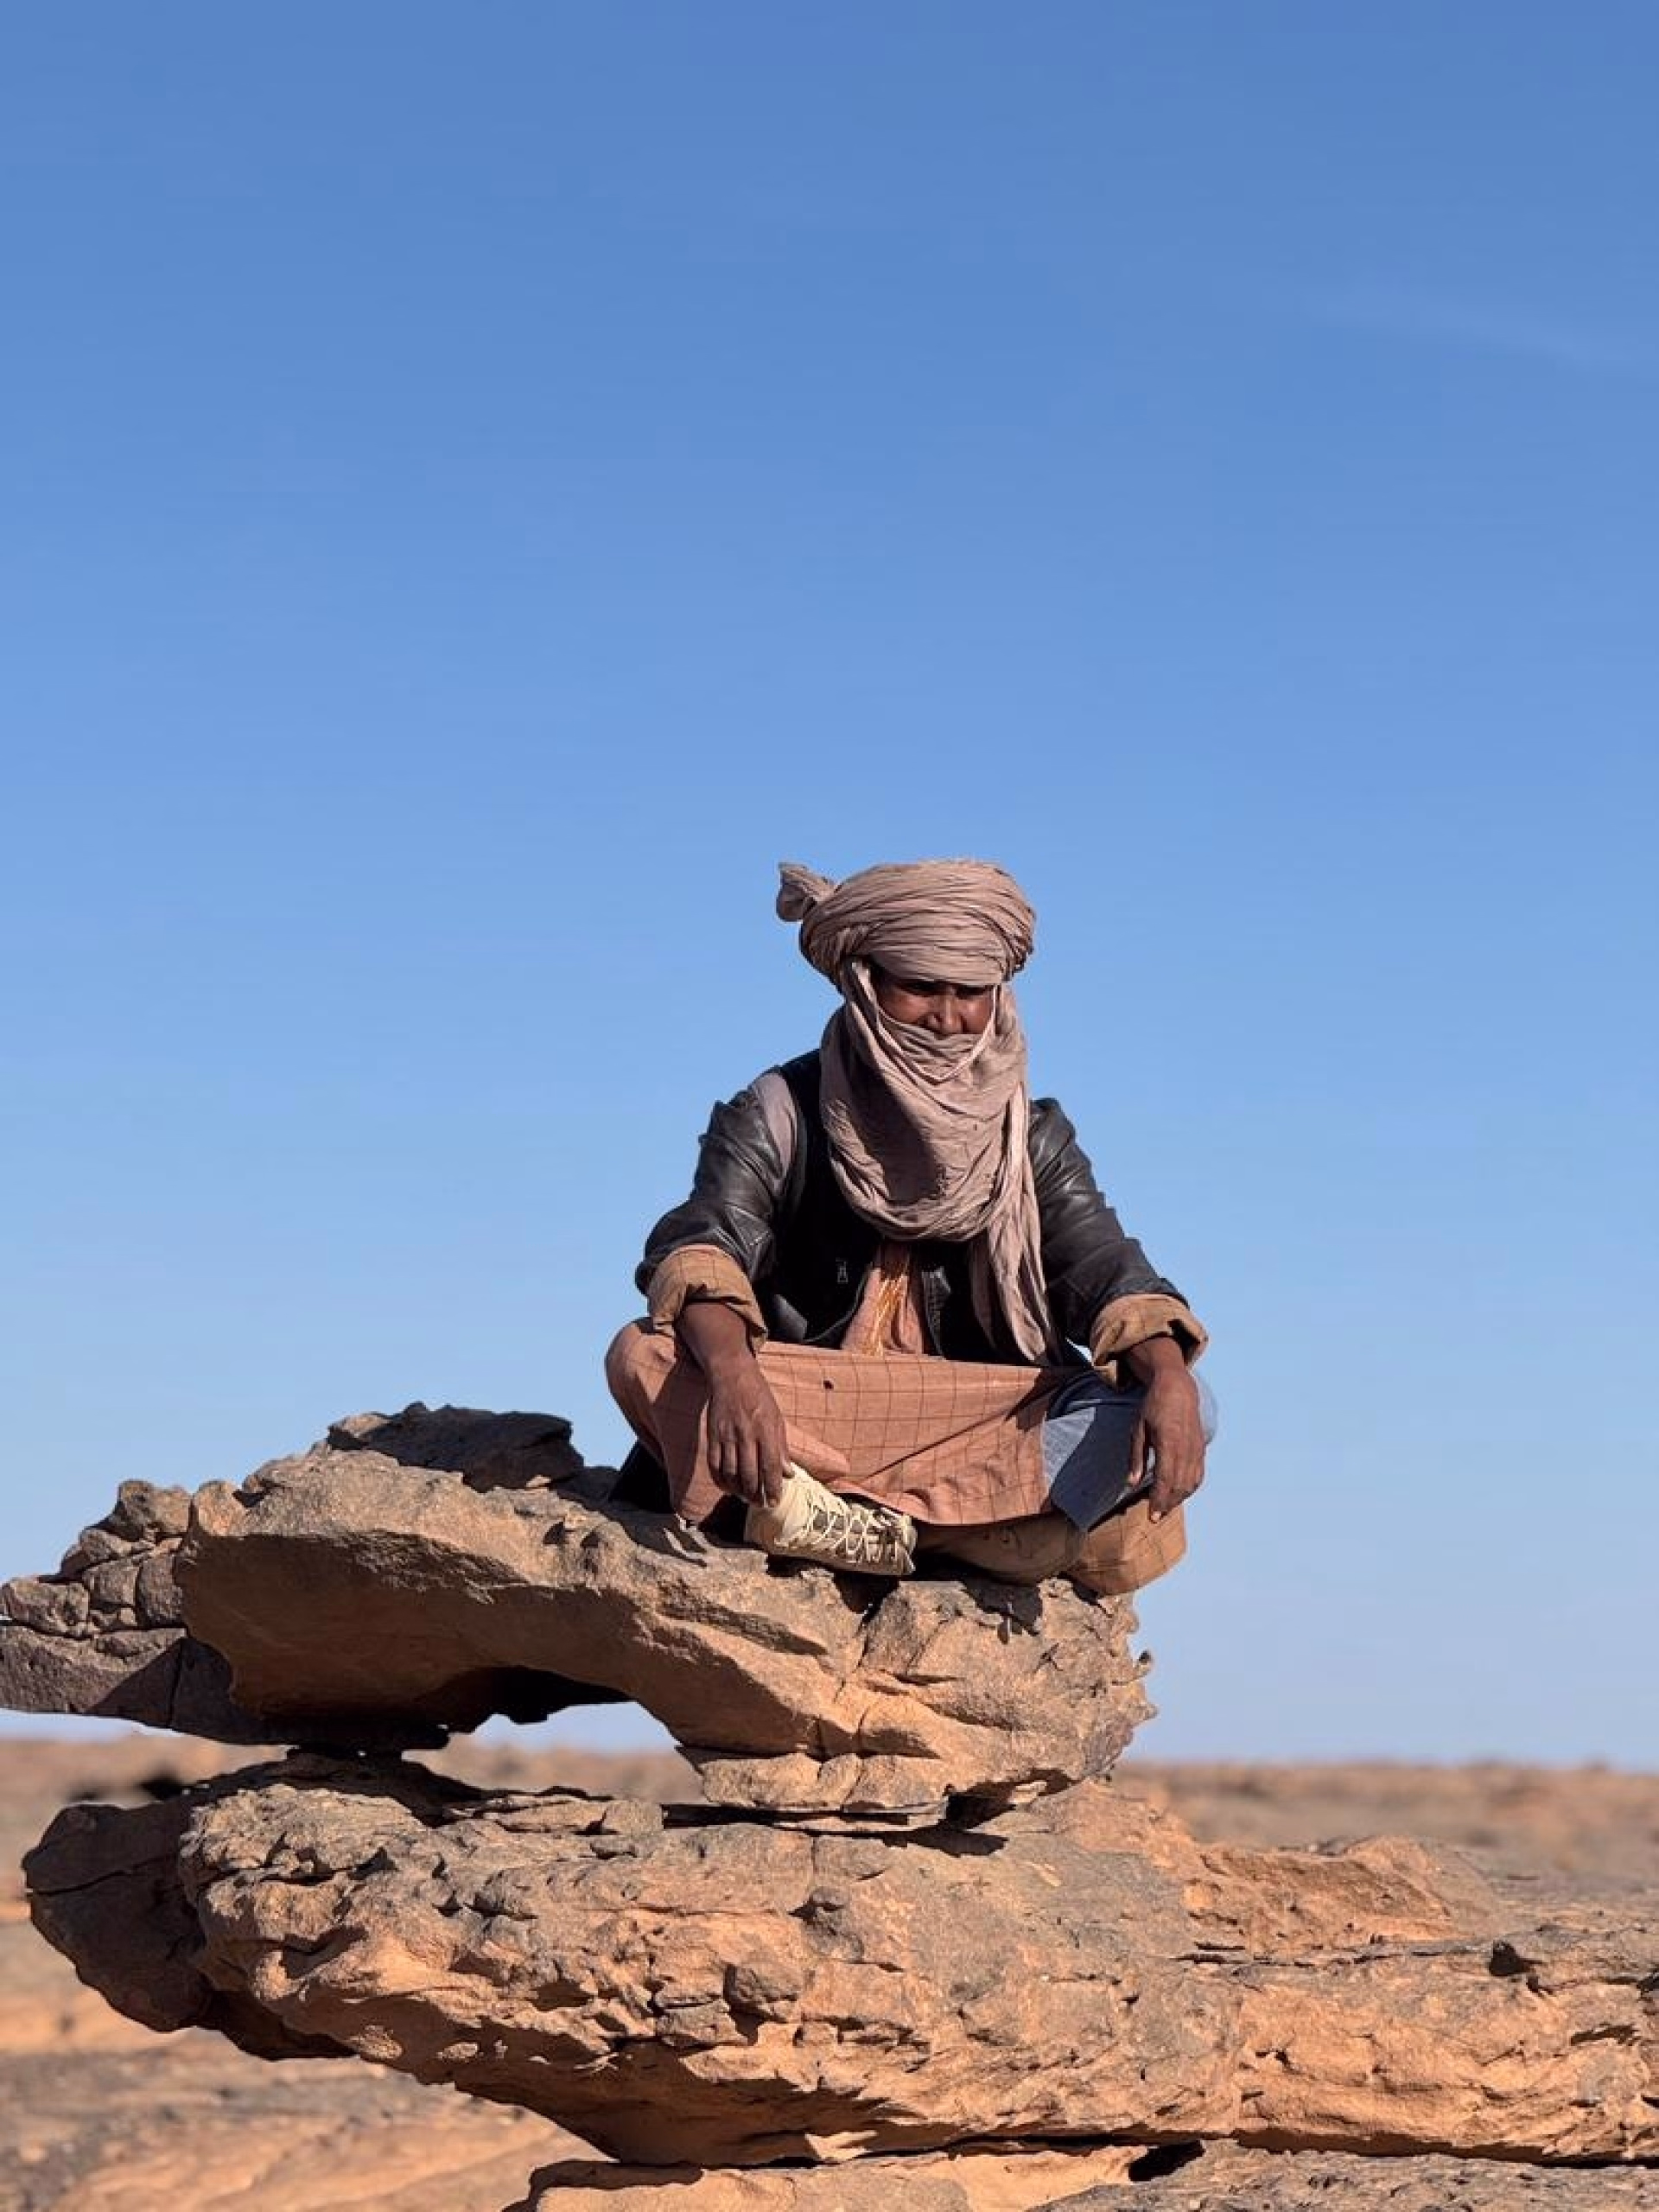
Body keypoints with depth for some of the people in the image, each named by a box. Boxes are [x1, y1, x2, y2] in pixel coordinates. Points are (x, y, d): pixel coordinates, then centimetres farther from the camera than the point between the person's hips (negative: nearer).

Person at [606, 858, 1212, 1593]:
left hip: (989, 1435, 2)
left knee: (1184, 1408, -22)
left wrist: (1169, 1376, -30)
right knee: (644, 1356, -30)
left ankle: (887, 1521, -35)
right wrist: (732, 1371, -42)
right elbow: (700, 1246, -19)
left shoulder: (1032, 1138, 8)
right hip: (807, 1423, -2)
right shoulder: (781, 1113, -1)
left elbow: (1106, 1269, -7)